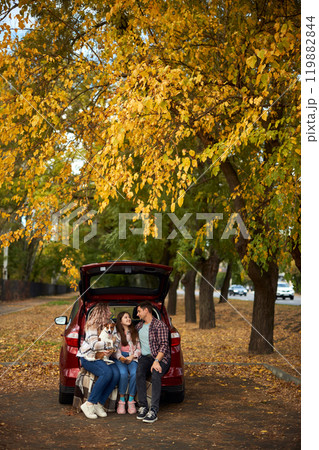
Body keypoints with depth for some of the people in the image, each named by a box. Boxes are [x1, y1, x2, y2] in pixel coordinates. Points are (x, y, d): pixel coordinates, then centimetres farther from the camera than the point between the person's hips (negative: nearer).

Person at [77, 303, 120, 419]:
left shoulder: (109, 325, 13)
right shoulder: (92, 326, -9)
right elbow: (94, 344, -20)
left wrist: (110, 351, -8)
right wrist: (109, 344, -14)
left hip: (102, 357, 6)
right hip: (89, 357, -6)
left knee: (116, 374, -24)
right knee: (107, 373, -33)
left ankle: (99, 404, -17)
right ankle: (89, 404, -25)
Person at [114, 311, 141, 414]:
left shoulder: (135, 333, 18)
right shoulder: (116, 333, 12)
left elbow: (139, 348, 12)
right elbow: (115, 348, 4)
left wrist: (132, 357, -5)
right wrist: (120, 357, -14)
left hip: (132, 358, 1)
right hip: (120, 358, -1)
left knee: (134, 373, -32)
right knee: (123, 373, -34)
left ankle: (131, 400, -22)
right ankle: (121, 400, -20)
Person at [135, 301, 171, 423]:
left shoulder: (159, 325, -3)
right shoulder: (139, 326, 19)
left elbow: (164, 345, -12)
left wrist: (156, 361, -24)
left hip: (161, 357, -4)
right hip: (145, 357, 5)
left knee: (155, 375, -35)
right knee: (139, 373, -30)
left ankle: (154, 411, -37)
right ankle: (143, 407, -27)